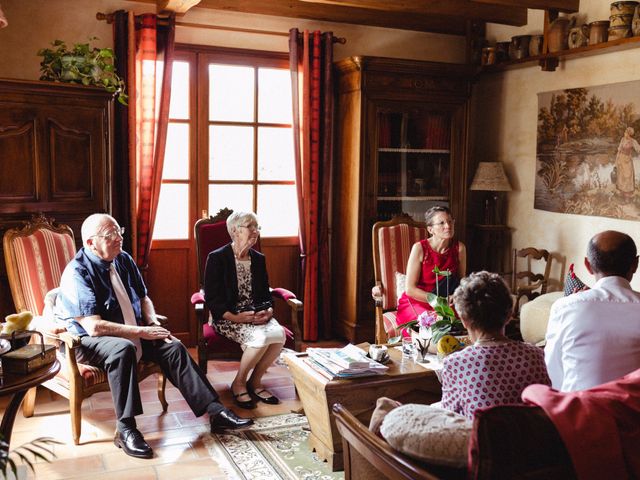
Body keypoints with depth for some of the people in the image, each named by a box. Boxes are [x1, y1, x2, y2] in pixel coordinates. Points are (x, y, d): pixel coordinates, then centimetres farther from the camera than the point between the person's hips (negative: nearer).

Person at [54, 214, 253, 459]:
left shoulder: (123, 259, 3)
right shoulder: (77, 273, -19)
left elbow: (143, 298, 14)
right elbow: (94, 327, -26)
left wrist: (153, 323, -6)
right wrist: (142, 332, -25)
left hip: (133, 333, 7)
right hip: (88, 342, -6)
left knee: (172, 347, -14)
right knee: (123, 348, -37)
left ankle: (215, 411, -16)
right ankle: (125, 429, -31)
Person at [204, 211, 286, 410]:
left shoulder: (258, 259, 13)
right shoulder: (217, 258, -5)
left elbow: (266, 294, 16)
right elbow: (212, 298, -9)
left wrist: (268, 311, -7)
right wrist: (235, 317, -21)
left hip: (256, 315, 6)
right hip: (227, 317, -5)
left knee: (278, 333, -25)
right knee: (260, 337, -32)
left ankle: (255, 382, -3)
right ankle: (238, 384, -7)